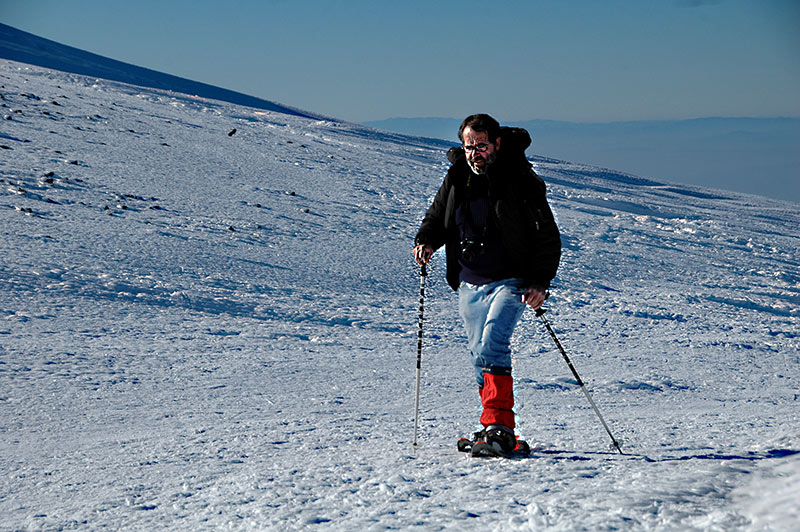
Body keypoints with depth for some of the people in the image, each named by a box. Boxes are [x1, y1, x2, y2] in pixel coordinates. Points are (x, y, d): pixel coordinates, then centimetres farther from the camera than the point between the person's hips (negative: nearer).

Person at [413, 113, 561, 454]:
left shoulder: (521, 181, -7)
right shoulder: (457, 178, 7)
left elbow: (548, 237, -4)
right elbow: (437, 217, 21)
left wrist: (540, 282, -13)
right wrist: (427, 241, -2)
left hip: (510, 281, -6)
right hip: (469, 284, 6)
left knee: (491, 346, -24)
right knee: (480, 356, 8)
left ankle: (499, 427, -28)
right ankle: (495, 429, 17)